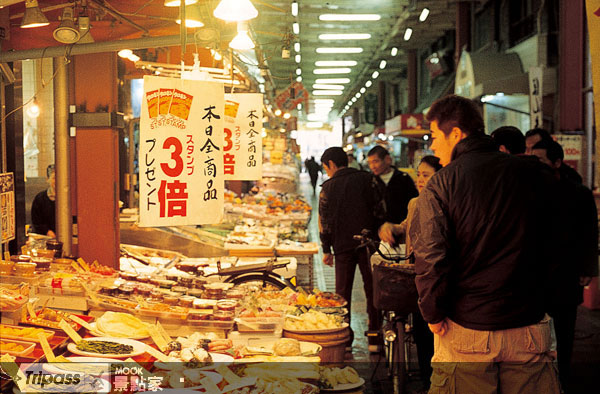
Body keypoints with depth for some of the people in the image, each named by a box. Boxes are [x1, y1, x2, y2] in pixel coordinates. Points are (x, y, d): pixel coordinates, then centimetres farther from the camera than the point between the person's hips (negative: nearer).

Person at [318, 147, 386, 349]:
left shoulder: (328, 187, -2)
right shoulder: (368, 179, 1)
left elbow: (324, 222, -1)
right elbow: (381, 211, -1)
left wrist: (326, 250, 6)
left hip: (343, 245, -1)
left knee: (343, 292, 9)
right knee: (372, 289, 10)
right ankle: (375, 334, 12)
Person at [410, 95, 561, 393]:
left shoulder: (442, 183, -9)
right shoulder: (536, 175, 3)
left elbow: (430, 257, -16)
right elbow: (553, 248, 11)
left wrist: (433, 315, -4)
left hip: (466, 331, -3)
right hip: (530, 329, 3)